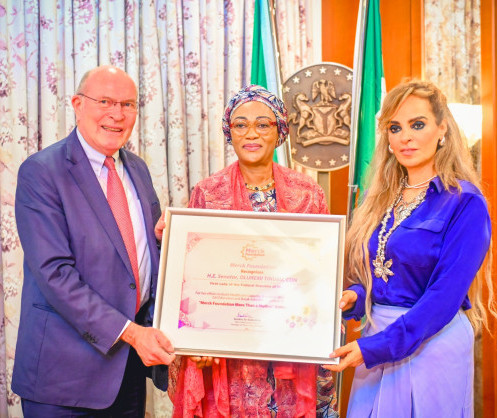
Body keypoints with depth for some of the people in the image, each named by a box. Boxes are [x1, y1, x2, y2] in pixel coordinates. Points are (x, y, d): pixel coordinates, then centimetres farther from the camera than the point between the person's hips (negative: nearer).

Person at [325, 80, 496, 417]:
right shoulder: (379, 199, 8)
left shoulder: (465, 203, -11)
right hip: (376, 342, 6)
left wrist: (374, 348, -20)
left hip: (431, 345, -5)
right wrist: (353, 297, -7)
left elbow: (445, 295, -17)